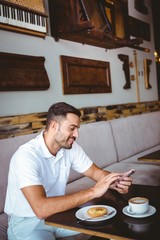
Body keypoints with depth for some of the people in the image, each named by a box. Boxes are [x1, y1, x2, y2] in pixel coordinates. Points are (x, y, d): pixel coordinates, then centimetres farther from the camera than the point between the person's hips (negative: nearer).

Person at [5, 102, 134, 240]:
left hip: (57, 213, 6)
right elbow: (41, 208, -38)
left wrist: (115, 183, -21)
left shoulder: (71, 147, -7)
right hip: (27, 222, -5)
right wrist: (93, 192, -36)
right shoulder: (26, 155, -29)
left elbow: (95, 172, 2)